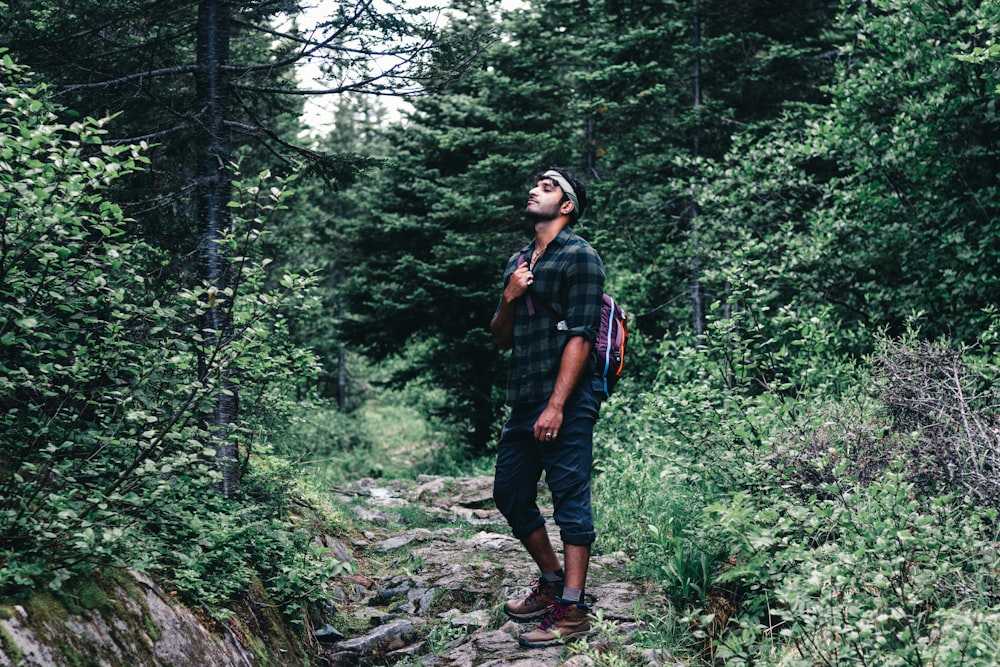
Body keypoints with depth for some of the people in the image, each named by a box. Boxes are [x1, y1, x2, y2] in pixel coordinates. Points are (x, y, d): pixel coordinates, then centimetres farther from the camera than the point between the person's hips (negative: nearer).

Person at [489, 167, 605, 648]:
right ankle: (551, 581, 29)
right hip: (523, 400, 9)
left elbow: (580, 337, -13)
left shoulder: (580, 258, -5)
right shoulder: (518, 262, 19)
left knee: (571, 499, -7)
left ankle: (572, 610, -4)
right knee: (509, 494, 13)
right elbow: (501, 339, 20)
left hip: (567, 403, -9)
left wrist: (556, 406, -20)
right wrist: (508, 297, 0)